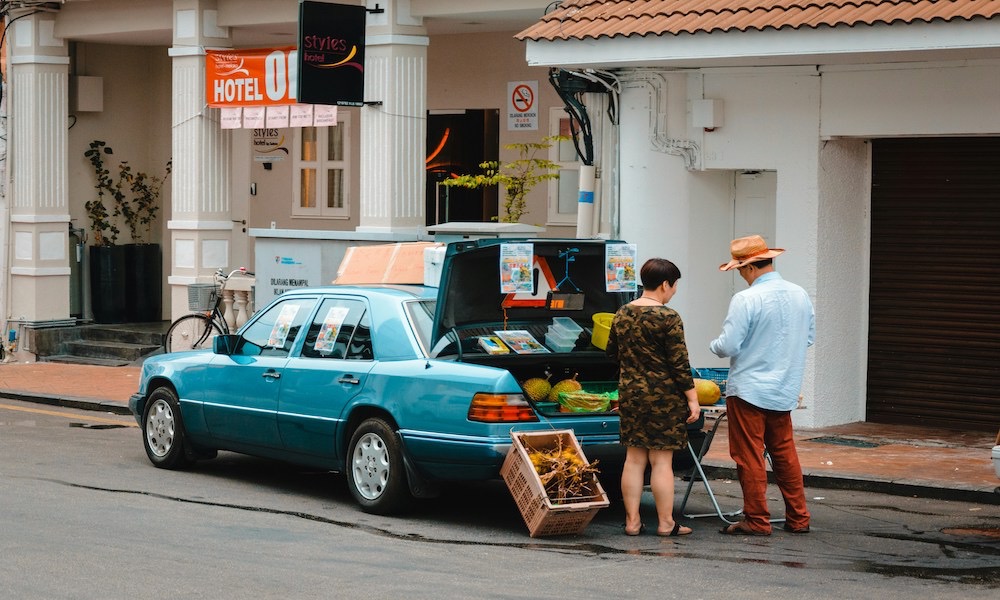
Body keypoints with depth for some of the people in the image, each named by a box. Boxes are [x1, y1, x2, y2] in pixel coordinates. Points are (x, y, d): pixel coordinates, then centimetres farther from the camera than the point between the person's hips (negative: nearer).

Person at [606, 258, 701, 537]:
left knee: (634, 458, 9)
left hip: (629, 394, 6)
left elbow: (612, 353, 17)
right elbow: (680, 364, -13)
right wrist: (692, 399, -7)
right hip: (663, 396, -6)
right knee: (661, 460, -1)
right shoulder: (668, 318, -14)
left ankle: (632, 522, 10)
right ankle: (665, 523, 5)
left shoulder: (622, 314, 6)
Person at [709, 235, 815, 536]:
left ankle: (757, 520, 6)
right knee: (785, 454, 15)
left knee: (750, 457, 2)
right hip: (785, 390, 7)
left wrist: (713, 345, 4)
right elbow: (809, 337, 14)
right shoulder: (800, 295, 3)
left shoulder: (746, 300, -18)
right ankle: (798, 518, 18)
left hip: (749, 390, -7)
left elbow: (727, 346, -17)